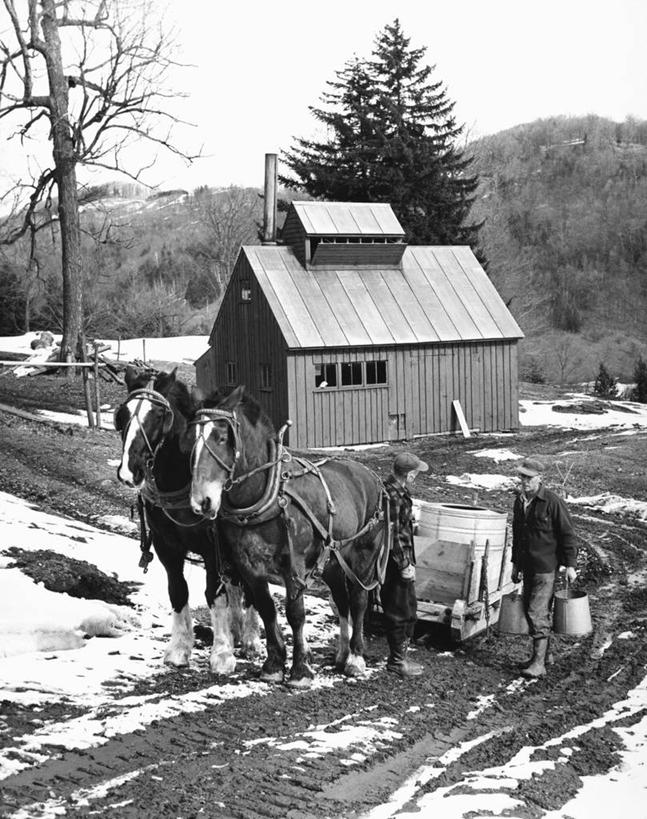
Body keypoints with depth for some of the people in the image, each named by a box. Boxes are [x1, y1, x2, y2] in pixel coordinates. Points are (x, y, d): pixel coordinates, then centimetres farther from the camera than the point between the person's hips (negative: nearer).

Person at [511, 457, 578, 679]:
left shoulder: (552, 502, -13)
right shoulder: (519, 501, 10)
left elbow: (567, 534, -10)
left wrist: (570, 565, -11)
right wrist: (515, 564, 23)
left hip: (547, 568, -8)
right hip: (528, 567, 8)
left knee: (537, 613, -11)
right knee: (530, 611, 12)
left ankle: (539, 663, -7)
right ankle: (542, 654, 25)